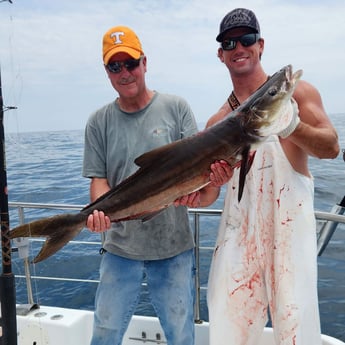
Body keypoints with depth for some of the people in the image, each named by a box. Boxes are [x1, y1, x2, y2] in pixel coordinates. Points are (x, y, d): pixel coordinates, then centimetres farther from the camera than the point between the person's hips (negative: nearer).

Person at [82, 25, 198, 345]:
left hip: (174, 246, -1)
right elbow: (98, 179, 2)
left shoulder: (175, 107, 0)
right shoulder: (99, 122, 4)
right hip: (120, 247, 2)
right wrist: (100, 210, -19)